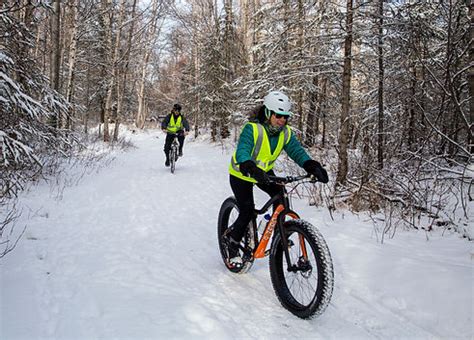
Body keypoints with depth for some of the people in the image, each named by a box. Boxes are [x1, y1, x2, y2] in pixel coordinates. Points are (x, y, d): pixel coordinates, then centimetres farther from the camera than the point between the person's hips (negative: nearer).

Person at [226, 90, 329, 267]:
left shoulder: (286, 133, -12)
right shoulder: (252, 128, -29)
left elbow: (297, 151, -22)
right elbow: (242, 151, -42)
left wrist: (313, 167, -41)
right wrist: (252, 169, -62)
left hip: (264, 172, 5)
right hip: (242, 174, -5)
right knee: (247, 211, -13)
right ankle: (232, 243, 11)